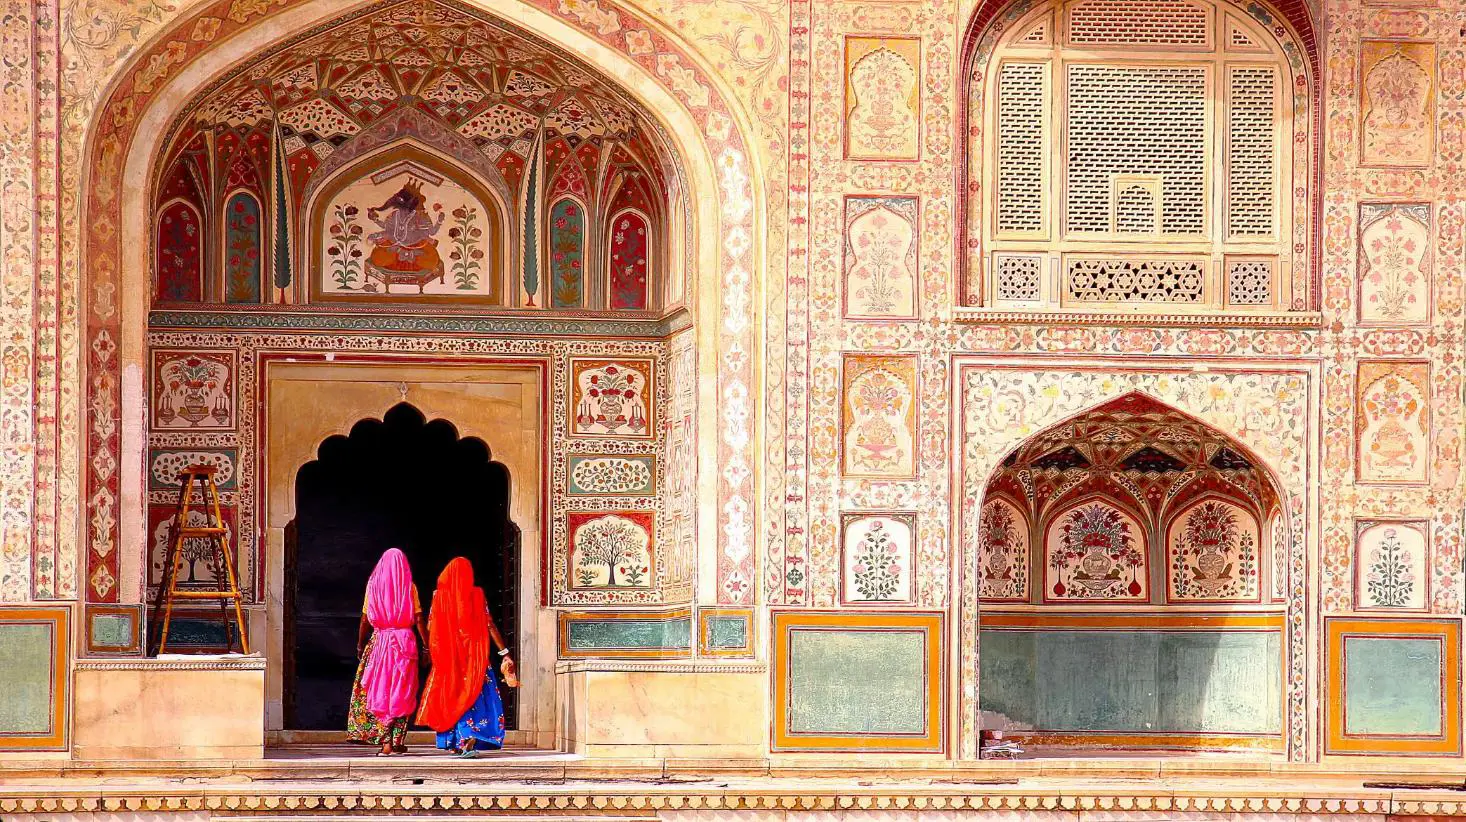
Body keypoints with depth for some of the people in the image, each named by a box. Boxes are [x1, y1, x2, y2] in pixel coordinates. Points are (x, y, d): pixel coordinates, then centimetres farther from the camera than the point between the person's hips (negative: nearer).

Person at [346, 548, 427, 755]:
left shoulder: (374, 585, 4)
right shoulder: (409, 587, 1)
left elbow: (365, 619, 4)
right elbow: (419, 620, -4)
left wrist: (360, 645, 15)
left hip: (379, 641, 1)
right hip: (405, 641, 0)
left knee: (380, 691, 3)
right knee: (402, 692, 5)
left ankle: (385, 741, -5)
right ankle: (398, 741, 3)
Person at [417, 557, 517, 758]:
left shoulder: (440, 595, -2)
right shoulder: (477, 595, -4)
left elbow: (430, 627, 1)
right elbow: (490, 625, -7)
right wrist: (505, 653, -5)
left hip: (447, 656, 1)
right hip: (474, 655, -1)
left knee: (451, 695, 12)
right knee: (474, 695, 0)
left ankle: (455, 743, 11)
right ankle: (471, 739, -21)